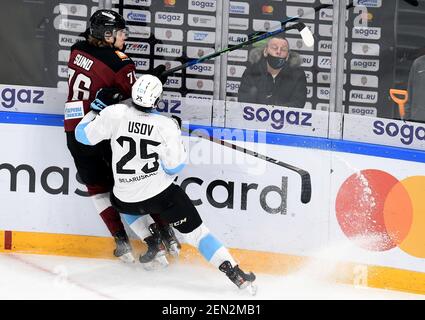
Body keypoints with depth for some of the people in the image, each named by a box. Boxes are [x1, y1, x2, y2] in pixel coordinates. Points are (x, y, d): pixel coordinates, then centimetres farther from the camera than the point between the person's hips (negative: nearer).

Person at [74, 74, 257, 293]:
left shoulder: (114, 114, -12)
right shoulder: (166, 125, -14)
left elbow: (83, 134, -1)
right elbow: (174, 167, -8)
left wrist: (95, 109, 16)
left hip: (127, 201, 2)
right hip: (162, 195, -2)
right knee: (195, 232, 4)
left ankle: (153, 244, 29)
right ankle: (237, 275, -7)